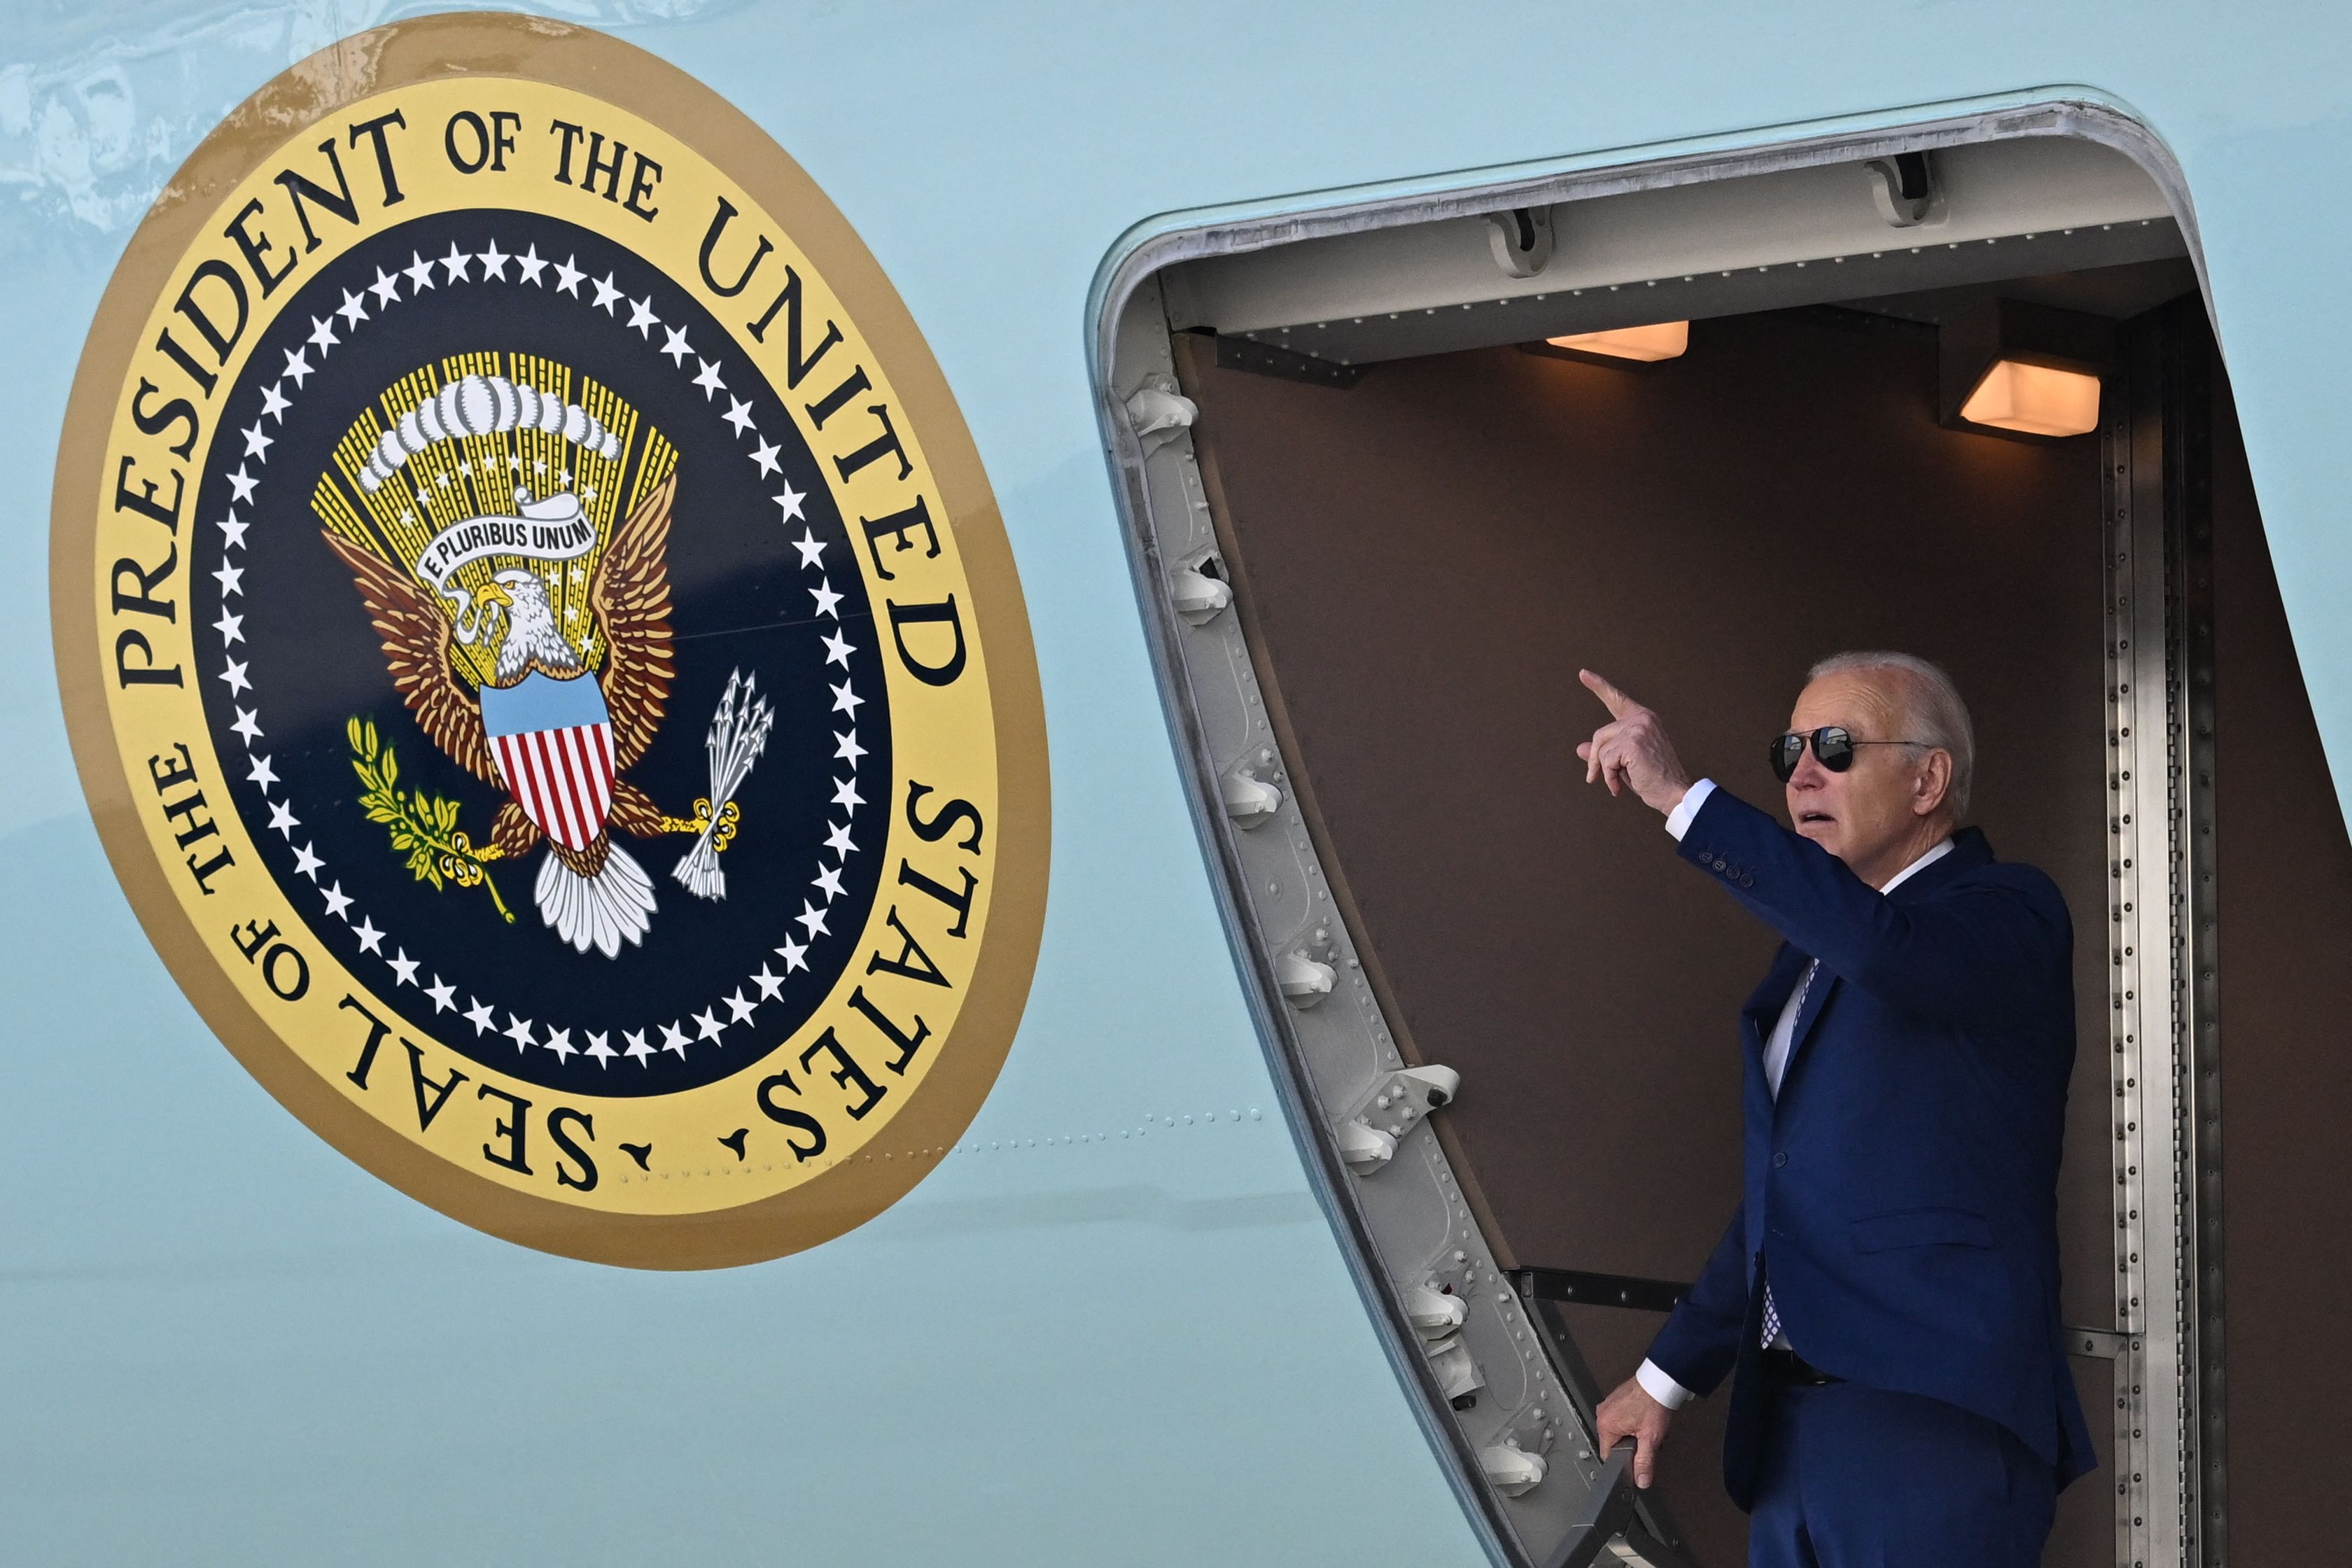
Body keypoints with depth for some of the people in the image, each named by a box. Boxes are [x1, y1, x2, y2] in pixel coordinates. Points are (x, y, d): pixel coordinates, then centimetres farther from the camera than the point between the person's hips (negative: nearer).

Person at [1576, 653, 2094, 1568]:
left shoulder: (2010, 915, -6)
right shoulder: (1811, 951, 21)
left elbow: (1883, 944, -30)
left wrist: (1679, 797, -27)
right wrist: (1669, 1375, 29)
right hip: (1789, 1428, 8)